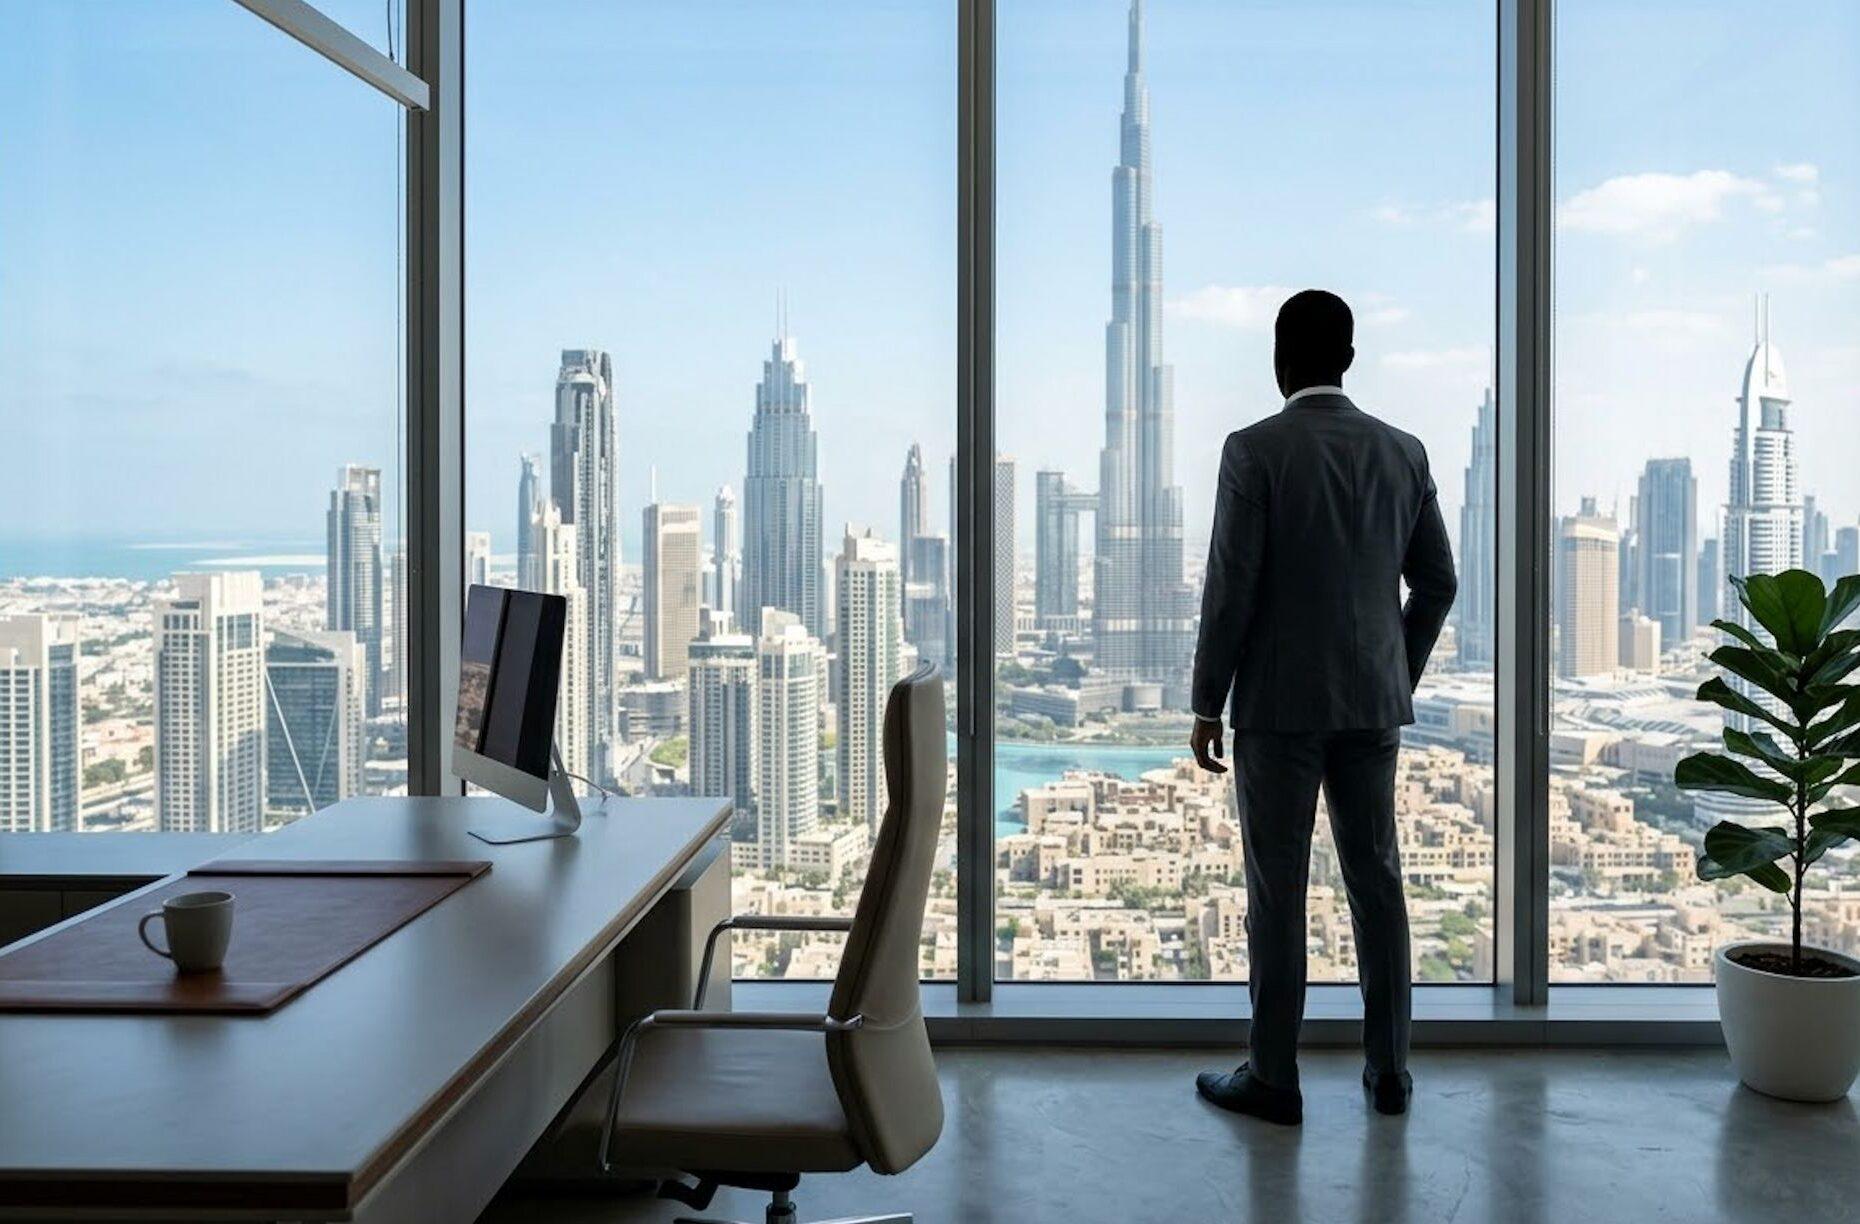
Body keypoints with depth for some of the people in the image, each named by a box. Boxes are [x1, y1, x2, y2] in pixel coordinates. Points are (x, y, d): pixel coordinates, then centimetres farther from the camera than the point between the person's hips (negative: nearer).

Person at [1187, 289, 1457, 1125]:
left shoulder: (1255, 450, -10)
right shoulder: (1403, 452, 6)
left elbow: (1230, 587, -13)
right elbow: (1436, 582, 9)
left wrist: (1207, 703, -5)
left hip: (1279, 704, -5)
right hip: (1374, 702, 5)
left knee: (1277, 891, 2)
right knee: (1377, 879, 12)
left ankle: (1274, 1079, 11)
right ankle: (1389, 1068, 21)